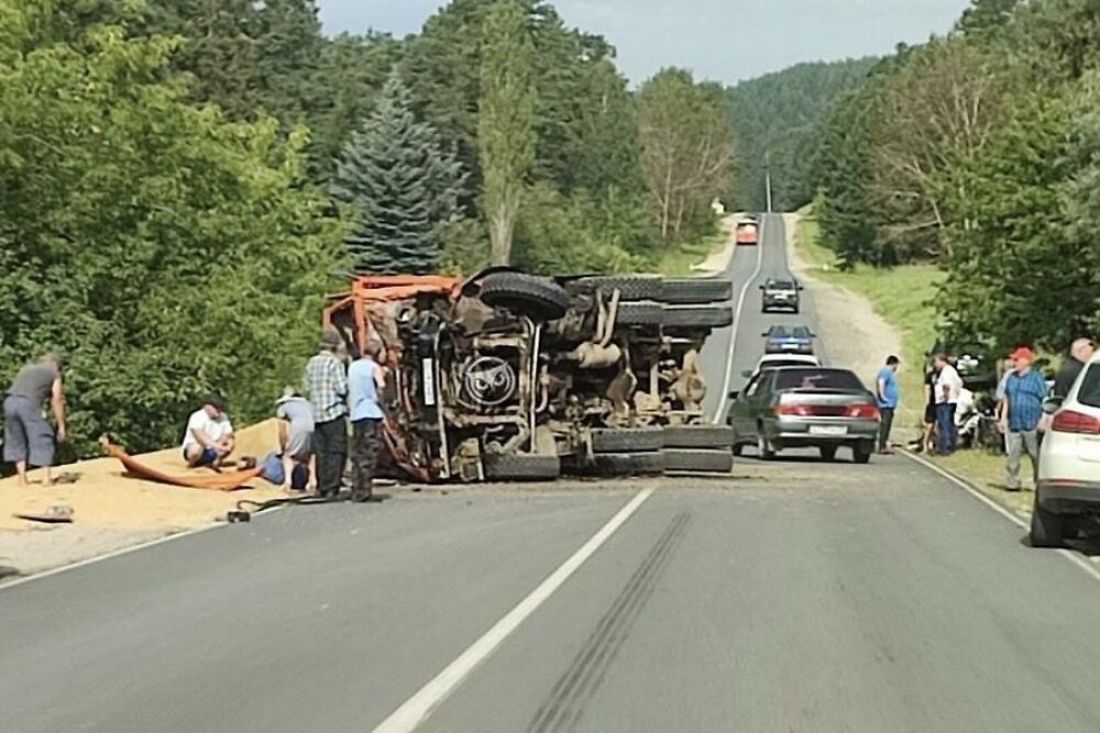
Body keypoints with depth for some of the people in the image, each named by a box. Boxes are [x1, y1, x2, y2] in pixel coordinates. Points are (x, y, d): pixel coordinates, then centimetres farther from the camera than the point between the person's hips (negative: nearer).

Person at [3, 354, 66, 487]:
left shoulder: (26, 369, 31)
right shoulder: (54, 375, 17)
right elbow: (57, 402, 12)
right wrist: (61, 426, 14)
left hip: (10, 401, 5)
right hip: (28, 404, -5)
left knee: (17, 441, 15)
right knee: (43, 440, 7)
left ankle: (22, 480, 13)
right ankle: (47, 478, 4)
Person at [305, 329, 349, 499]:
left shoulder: (312, 363, 12)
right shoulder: (335, 363, -8)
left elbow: (308, 387, 15)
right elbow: (342, 388, -13)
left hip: (317, 414, 7)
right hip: (334, 412, -7)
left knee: (320, 452, 10)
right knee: (336, 452, -4)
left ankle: (321, 488, 12)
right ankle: (331, 489, -8)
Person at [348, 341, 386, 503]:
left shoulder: (353, 366, 17)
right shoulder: (374, 367, -2)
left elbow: (348, 389, 14)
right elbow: (381, 385, -19)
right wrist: (379, 398, -4)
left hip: (356, 414, 6)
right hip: (371, 413, -6)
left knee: (357, 453, 9)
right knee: (369, 453, -5)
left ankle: (356, 492, 8)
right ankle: (364, 491, -10)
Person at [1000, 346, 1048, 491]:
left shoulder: (1036, 378, -3)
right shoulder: (1011, 378, 13)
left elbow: (1044, 400, -5)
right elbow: (1007, 399, 19)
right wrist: (1003, 418, 13)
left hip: (1031, 424, -5)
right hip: (1014, 424, 5)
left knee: (1036, 455, 2)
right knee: (1013, 455, 3)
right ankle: (1012, 483, 7)